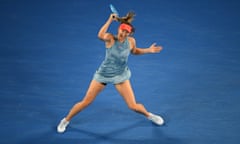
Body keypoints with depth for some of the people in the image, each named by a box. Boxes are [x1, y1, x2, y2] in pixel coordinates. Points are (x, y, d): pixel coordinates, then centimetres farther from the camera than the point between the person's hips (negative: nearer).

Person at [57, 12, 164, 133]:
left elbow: (134, 51, 12)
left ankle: (149, 115, 32)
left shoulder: (131, 41, -11)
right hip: (103, 74, -2)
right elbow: (100, 36, -46)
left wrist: (148, 50, -2)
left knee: (133, 106, -1)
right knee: (86, 102, 3)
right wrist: (110, 20, -44)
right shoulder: (110, 38, -22)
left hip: (121, 76, 2)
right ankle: (66, 120, 26)